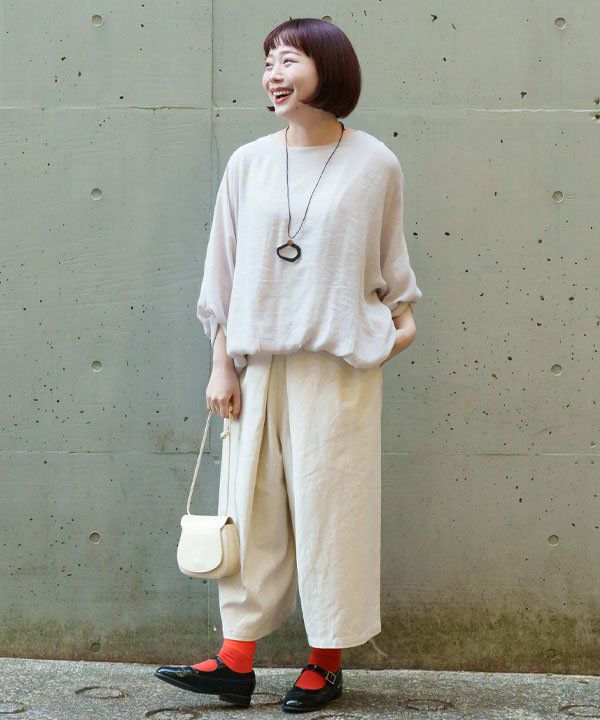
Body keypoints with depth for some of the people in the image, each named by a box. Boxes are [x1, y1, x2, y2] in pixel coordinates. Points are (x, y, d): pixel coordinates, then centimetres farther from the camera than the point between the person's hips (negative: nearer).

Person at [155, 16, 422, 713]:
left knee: (329, 505, 3)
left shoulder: (375, 164, 0)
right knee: (251, 504, 4)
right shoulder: (248, 164, 5)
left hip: (338, 365, -2)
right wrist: (221, 365, 4)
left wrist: (402, 319, -1)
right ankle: (237, 660, 11)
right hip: (258, 362, 3)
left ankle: (326, 660, 16)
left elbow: (390, 262, 12)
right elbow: (224, 271, 7)